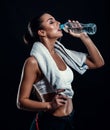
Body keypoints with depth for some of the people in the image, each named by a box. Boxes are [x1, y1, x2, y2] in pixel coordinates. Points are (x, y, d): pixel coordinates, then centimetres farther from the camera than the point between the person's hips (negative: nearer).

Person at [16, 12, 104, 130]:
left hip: (69, 120, 7)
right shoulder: (34, 61, -16)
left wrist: (83, 36, -3)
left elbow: (98, 63, 6)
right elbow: (21, 102, -14)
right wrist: (50, 105, -29)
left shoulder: (61, 54, 3)